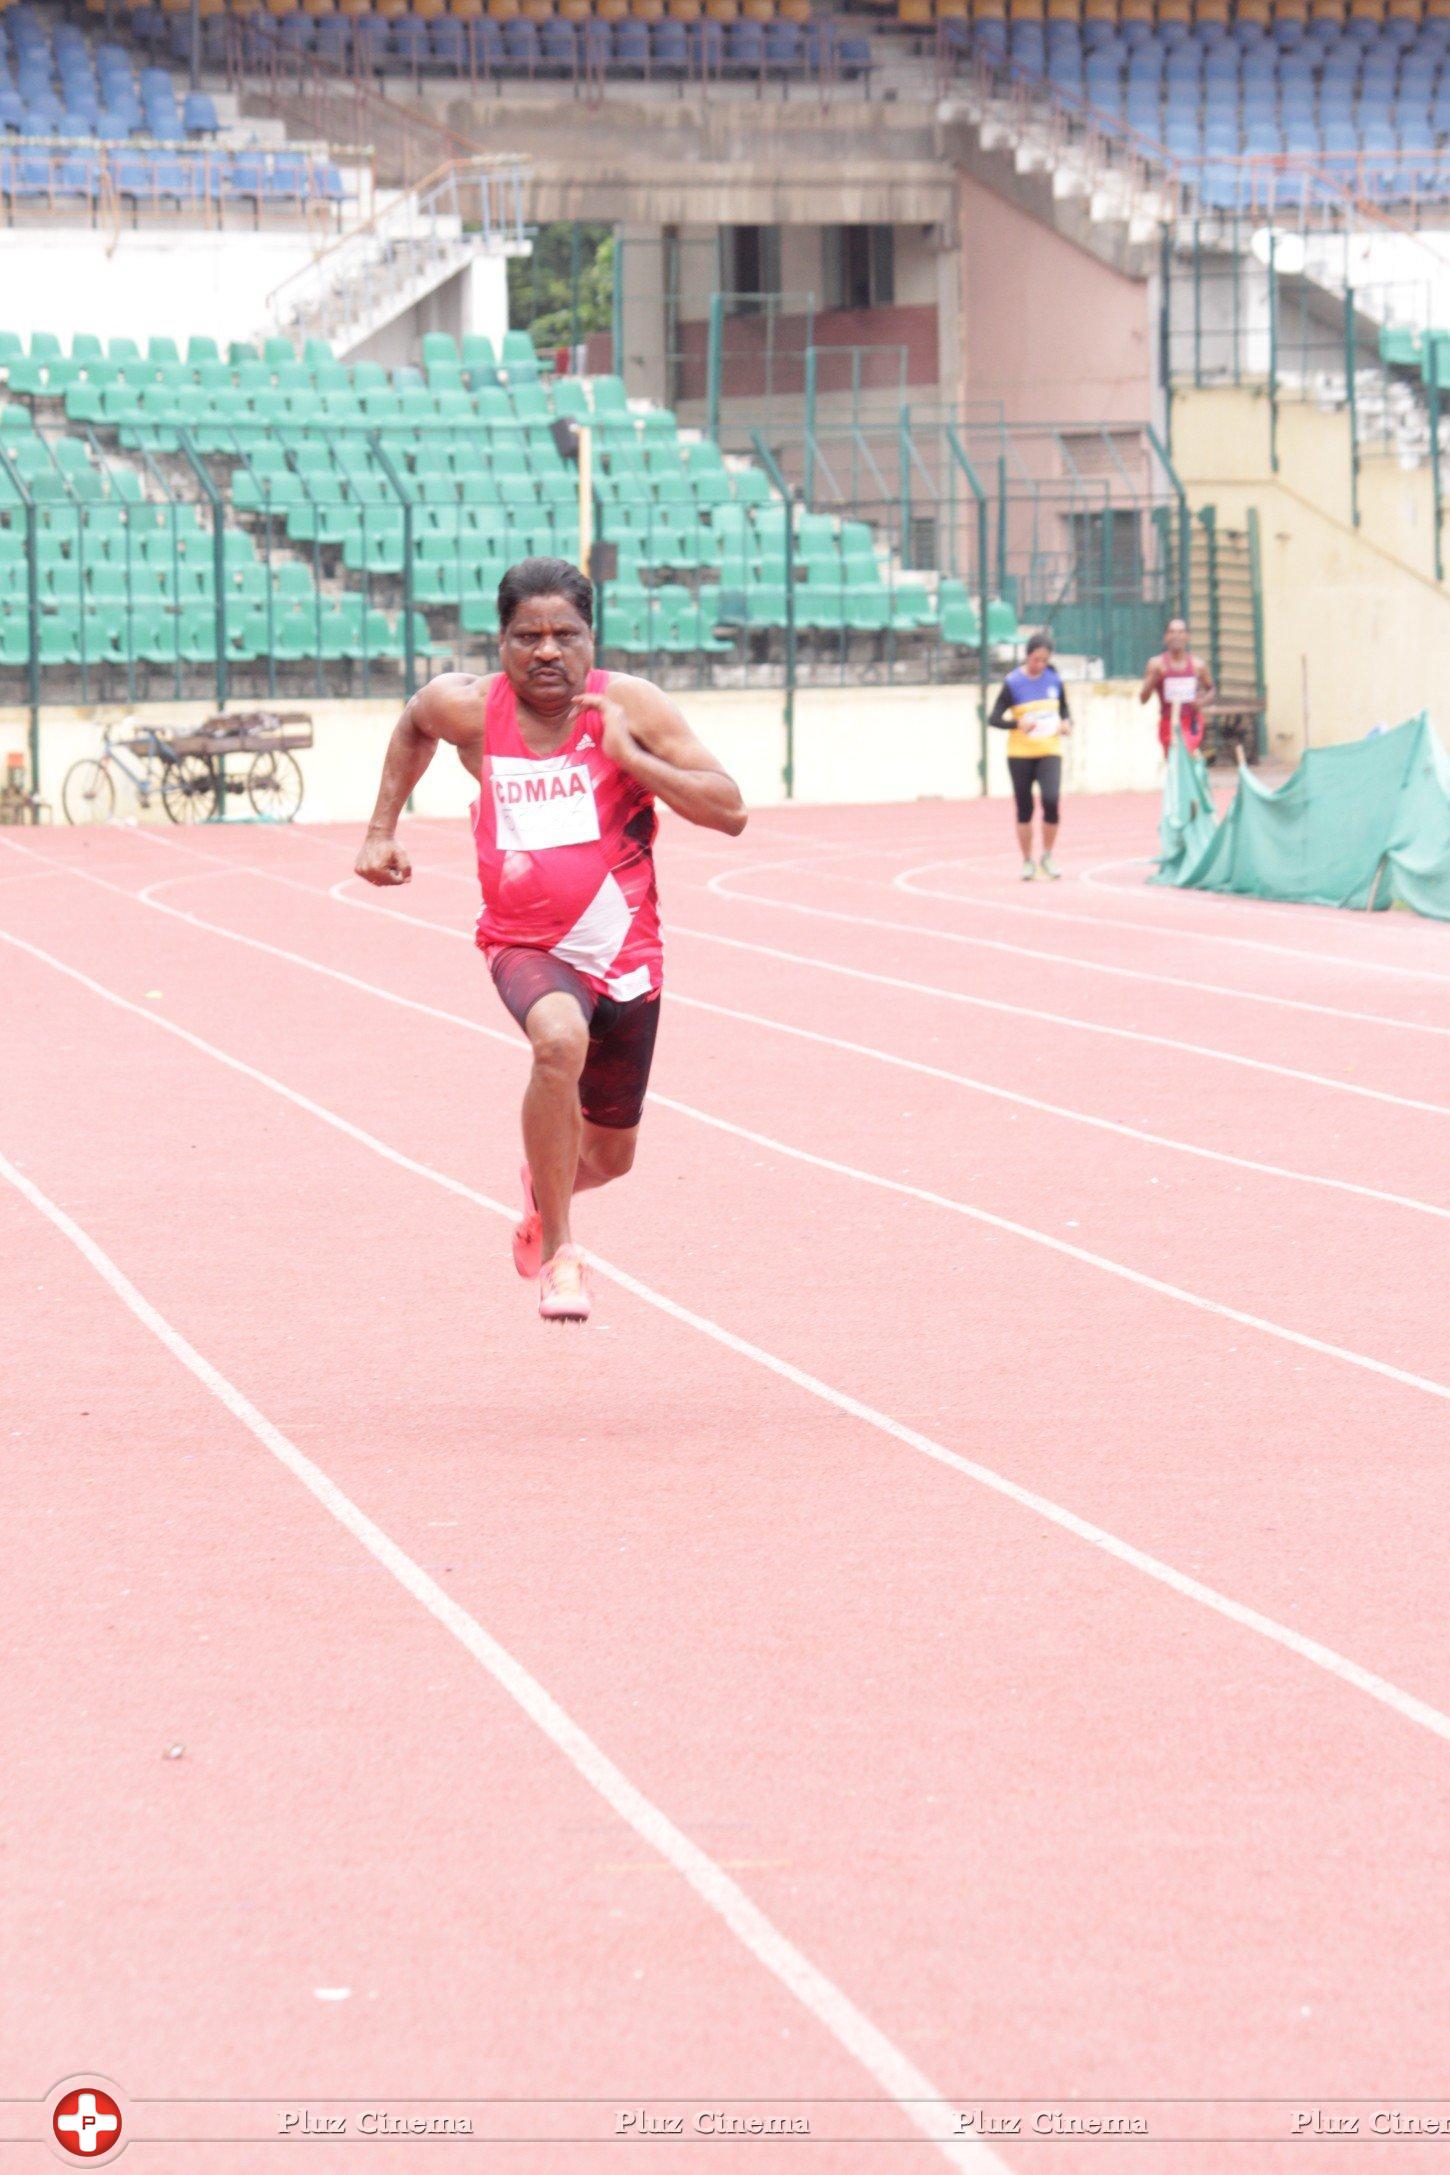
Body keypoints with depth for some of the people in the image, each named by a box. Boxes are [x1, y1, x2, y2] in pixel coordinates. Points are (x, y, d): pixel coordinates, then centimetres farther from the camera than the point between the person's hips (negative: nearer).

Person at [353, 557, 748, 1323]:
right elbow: (413, 723, 18)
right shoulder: (468, 708, -8)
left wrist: (629, 756, -23)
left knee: (609, 1155, 14)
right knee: (560, 1038, -37)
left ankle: (544, 1175, 54)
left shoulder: (629, 706, -10)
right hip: (525, 944, -2)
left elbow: (730, 813, -13)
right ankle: (557, 1254, -25)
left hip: (623, 950, 2)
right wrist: (381, 829, 14)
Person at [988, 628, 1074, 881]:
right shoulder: (1013, 683, -6)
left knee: (1051, 800, -16)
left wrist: (1067, 723, -7)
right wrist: (1018, 723, -23)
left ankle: (1047, 857, 2)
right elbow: (994, 718, -6)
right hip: (1020, 754, -1)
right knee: (1024, 809, 4)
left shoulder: (1054, 679, 3)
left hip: (1049, 752, 1)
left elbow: (1065, 709, 16)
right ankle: (1027, 861, 18)